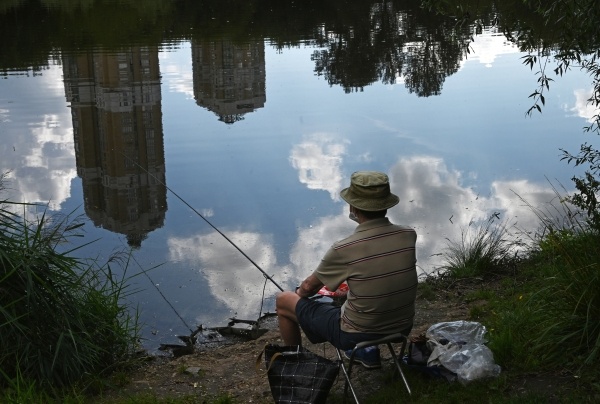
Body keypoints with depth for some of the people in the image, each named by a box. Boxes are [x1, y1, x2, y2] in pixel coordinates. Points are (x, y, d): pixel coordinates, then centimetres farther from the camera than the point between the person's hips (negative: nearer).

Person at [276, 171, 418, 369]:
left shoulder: (344, 250, -25)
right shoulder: (409, 235, -12)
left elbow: (308, 288, -4)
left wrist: (300, 293, 16)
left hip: (357, 334, -5)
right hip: (403, 329, 5)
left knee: (283, 301, 14)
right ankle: (368, 352, 34)